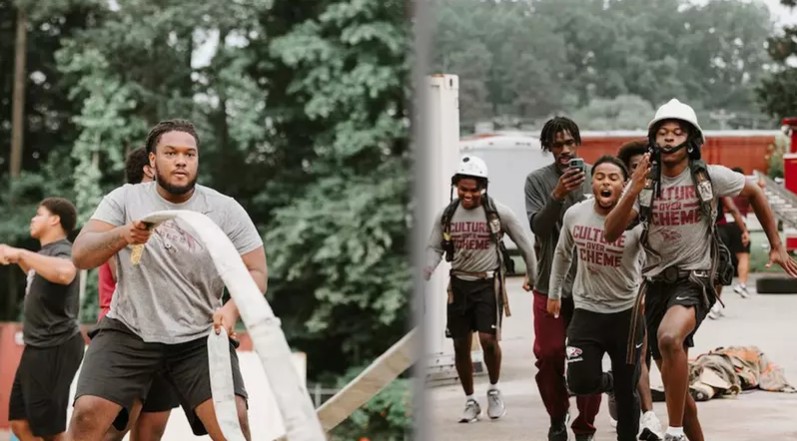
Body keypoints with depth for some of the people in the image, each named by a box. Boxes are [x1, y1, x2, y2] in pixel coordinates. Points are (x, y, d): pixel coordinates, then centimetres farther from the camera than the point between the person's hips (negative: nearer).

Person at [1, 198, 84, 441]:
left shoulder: (61, 250, -16)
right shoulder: (47, 252, 14)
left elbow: (64, 273, -43)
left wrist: (21, 253, -34)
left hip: (54, 350, -10)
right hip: (38, 348, 10)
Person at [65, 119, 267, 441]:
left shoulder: (225, 210, -3)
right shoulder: (125, 199, -4)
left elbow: (255, 272, -1)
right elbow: (80, 256, -11)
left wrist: (231, 309, -22)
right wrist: (122, 235, -32)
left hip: (199, 339, 0)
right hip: (128, 331, 0)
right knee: (87, 414, -15)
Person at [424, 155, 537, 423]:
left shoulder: (499, 213, -5)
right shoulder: (447, 215, 3)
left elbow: (524, 244, 4)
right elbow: (434, 248, 6)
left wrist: (533, 276, 9)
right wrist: (425, 274, -13)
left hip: (488, 283, -3)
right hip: (459, 283, 3)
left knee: (488, 339, -15)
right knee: (461, 346, 6)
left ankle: (494, 391, 11)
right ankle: (470, 402, 21)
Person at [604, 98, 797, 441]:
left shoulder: (710, 177, -5)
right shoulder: (642, 183, 1)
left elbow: (755, 195, 13)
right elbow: (611, 234, -8)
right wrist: (633, 193, -23)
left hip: (695, 281, -5)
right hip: (657, 284, 5)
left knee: (670, 339, -35)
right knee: (675, 383, 12)